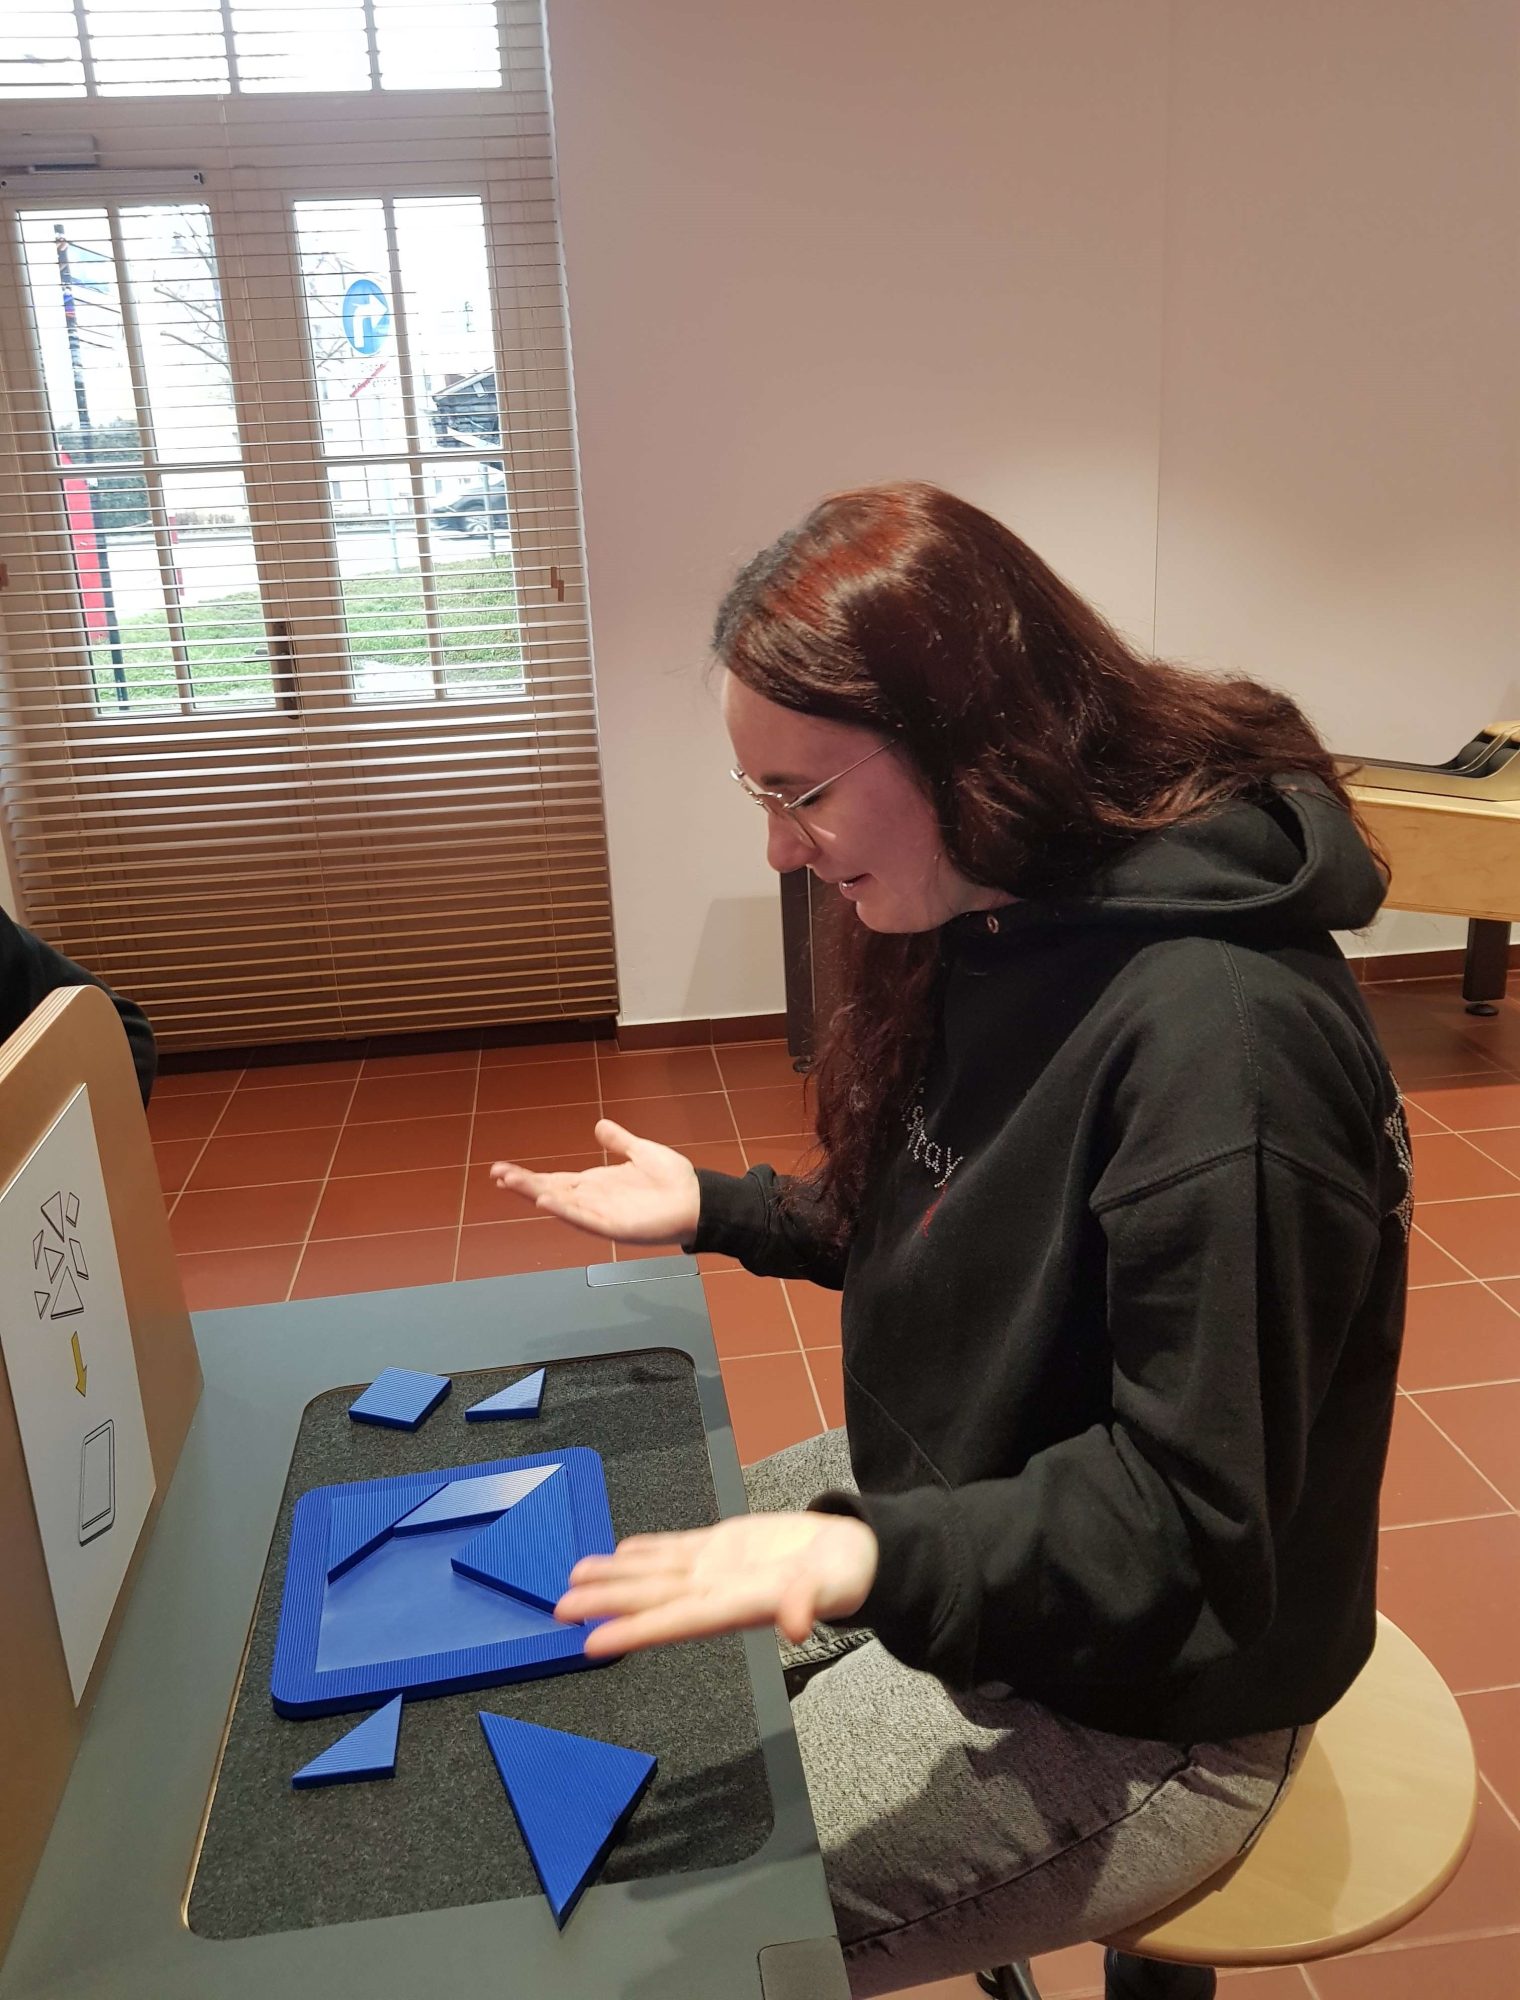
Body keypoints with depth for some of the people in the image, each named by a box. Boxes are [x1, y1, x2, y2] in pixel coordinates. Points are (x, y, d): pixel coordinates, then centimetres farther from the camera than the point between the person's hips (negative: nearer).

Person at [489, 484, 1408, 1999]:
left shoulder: (1220, 1034, -31)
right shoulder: (996, 931, -2)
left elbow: (1185, 1515, -26)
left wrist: (873, 1557, -40)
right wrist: (714, 1210, 6)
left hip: (1129, 1701, -8)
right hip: (954, 1509, 8)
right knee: (604, 1638, 16)